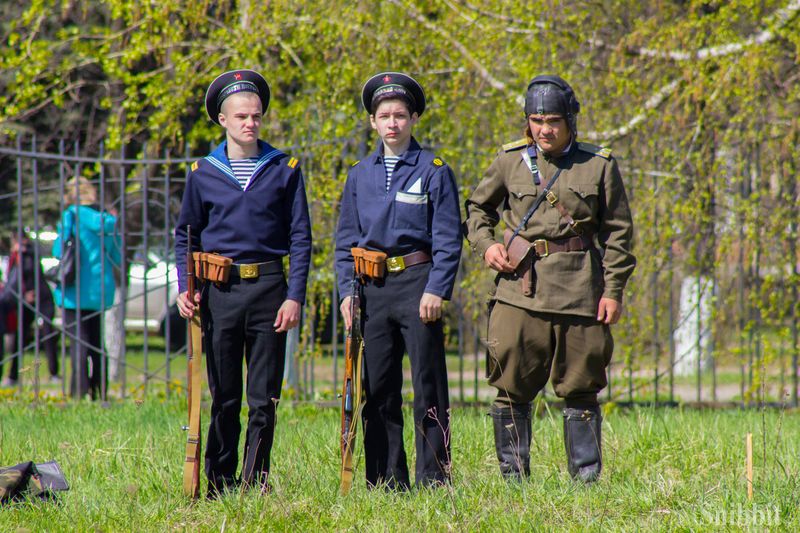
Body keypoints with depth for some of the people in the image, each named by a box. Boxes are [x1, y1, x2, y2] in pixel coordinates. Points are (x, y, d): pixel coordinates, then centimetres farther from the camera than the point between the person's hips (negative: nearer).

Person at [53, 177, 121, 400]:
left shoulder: (72, 215, -7)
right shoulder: (108, 219, 7)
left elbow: (59, 250, -10)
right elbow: (117, 258, 9)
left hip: (77, 288, -5)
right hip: (101, 288, 5)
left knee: (78, 340, -7)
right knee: (96, 340, 14)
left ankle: (79, 390, -14)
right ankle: (100, 390, 15)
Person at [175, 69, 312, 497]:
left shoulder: (285, 170, 6)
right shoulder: (203, 173, 8)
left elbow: (300, 237, 5)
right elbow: (185, 235, 14)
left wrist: (295, 296, -4)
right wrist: (185, 289, 0)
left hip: (269, 288, 0)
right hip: (220, 289, 0)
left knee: (264, 396, 0)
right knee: (224, 395, 3)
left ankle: (255, 479, 7)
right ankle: (219, 481, 10)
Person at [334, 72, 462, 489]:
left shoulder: (434, 170, 1)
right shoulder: (360, 176, 12)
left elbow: (448, 239, -2)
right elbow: (345, 240, 14)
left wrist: (436, 290, -12)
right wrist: (347, 291, 3)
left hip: (417, 282, -4)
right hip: (372, 287, 4)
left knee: (428, 387, -3)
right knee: (377, 389, 5)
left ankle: (433, 479, 1)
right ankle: (386, 482, 11)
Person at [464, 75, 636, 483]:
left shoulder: (599, 166, 5)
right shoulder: (510, 161, 7)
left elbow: (618, 233, 7)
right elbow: (478, 208, 21)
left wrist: (613, 290, 0)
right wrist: (485, 245, 2)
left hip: (580, 291, -1)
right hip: (520, 289, 1)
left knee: (580, 388, 4)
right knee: (512, 387, -1)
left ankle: (586, 477, 11)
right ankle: (514, 476, 7)